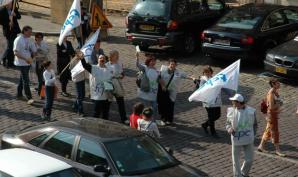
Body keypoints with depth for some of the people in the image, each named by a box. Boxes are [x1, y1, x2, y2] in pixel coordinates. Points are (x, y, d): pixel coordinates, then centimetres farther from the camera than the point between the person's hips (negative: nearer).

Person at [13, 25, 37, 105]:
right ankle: (29, 98, -12)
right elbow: (16, 53, -19)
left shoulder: (29, 40, 8)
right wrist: (25, 59, -27)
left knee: (22, 79, 18)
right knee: (26, 80, -10)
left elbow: (34, 51, 15)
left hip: (28, 63, 8)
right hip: (21, 63, -8)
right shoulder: (18, 40, -14)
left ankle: (19, 94, 30)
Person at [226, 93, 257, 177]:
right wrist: (230, 129, -19)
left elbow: (255, 125, 9)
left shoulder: (251, 111, -6)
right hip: (236, 140, -1)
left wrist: (252, 135, 2)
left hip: (248, 140, 1)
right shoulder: (231, 111, -9)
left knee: (249, 160, 7)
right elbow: (228, 124, 3)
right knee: (236, 160, 7)